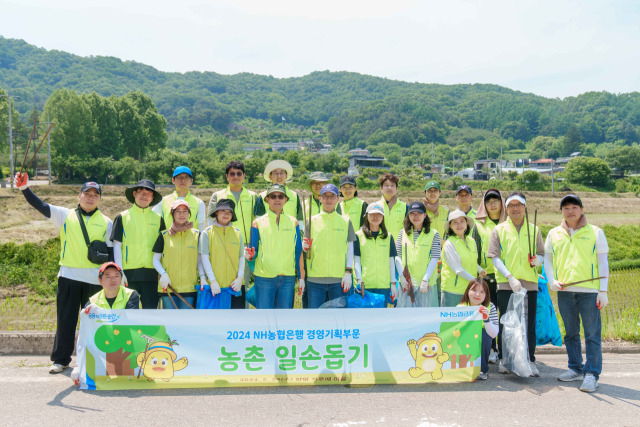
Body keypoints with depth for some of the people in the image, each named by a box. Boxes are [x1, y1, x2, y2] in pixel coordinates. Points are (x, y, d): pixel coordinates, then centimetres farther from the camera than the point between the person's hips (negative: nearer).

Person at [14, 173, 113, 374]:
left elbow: (110, 252, 6)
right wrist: (24, 189, -20)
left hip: (95, 279, 0)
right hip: (68, 277, 0)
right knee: (65, 319, 5)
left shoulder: (106, 223, 6)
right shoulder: (65, 215, 6)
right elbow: (41, 206, -5)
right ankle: (61, 359, 19)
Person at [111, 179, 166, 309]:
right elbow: (117, 246, 3)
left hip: (151, 274, 1)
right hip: (129, 273, -1)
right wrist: (119, 272, -5)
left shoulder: (158, 218, 12)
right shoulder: (122, 217, 7)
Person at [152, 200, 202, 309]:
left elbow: (199, 260, 12)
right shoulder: (164, 235, 7)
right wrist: (163, 274, -10)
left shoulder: (196, 235, 9)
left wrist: (202, 276, -4)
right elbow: (155, 260, 8)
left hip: (189, 287, 1)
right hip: (168, 287, 0)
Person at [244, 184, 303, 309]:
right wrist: (250, 255, -19)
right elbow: (254, 251, 4)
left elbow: (298, 251, 11)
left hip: (288, 278, 2)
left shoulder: (293, 222, 9)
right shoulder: (258, 223, 3)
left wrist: (301, 276, 8)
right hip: (264, 278, -2)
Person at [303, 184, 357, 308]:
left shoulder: (345, 221, 9)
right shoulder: (312, 221, 8)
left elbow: (350, 249, 9)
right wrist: (305, 246, -12)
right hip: (315, 278, 0)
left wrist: (348, 272, 0)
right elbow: (306, 248, 11)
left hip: (339, 279, 0)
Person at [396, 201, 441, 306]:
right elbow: (397, 256, 8)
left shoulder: (434, 234, 1)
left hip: (427, 284, -2)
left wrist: (425, 280, -12)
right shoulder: (403, 233, 9)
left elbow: (435, 259, -5)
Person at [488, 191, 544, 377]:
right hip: (506, 284, -1)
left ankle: (530, 360, 15)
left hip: (530, 284, 2)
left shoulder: (534, 230, 12)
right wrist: (510, 277, -14)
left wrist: (537, 260, -9)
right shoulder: (499, 230, 5)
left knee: (529, 323, 4)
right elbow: (495, 257, -2)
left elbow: (542, 255, 15)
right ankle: (503, 359, 14)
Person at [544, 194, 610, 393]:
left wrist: (603, 291, -3)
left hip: (589, 290, -3)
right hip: (564, 291, 3)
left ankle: (592, 374, 4)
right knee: (570, 333, 11)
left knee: (592, 333, -3)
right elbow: (547, 259, 16)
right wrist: (552, 281, 0)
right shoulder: (554, 234, 12)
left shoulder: (595, 232, 4)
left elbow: (603, 262, 3)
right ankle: (575, 369, 22)